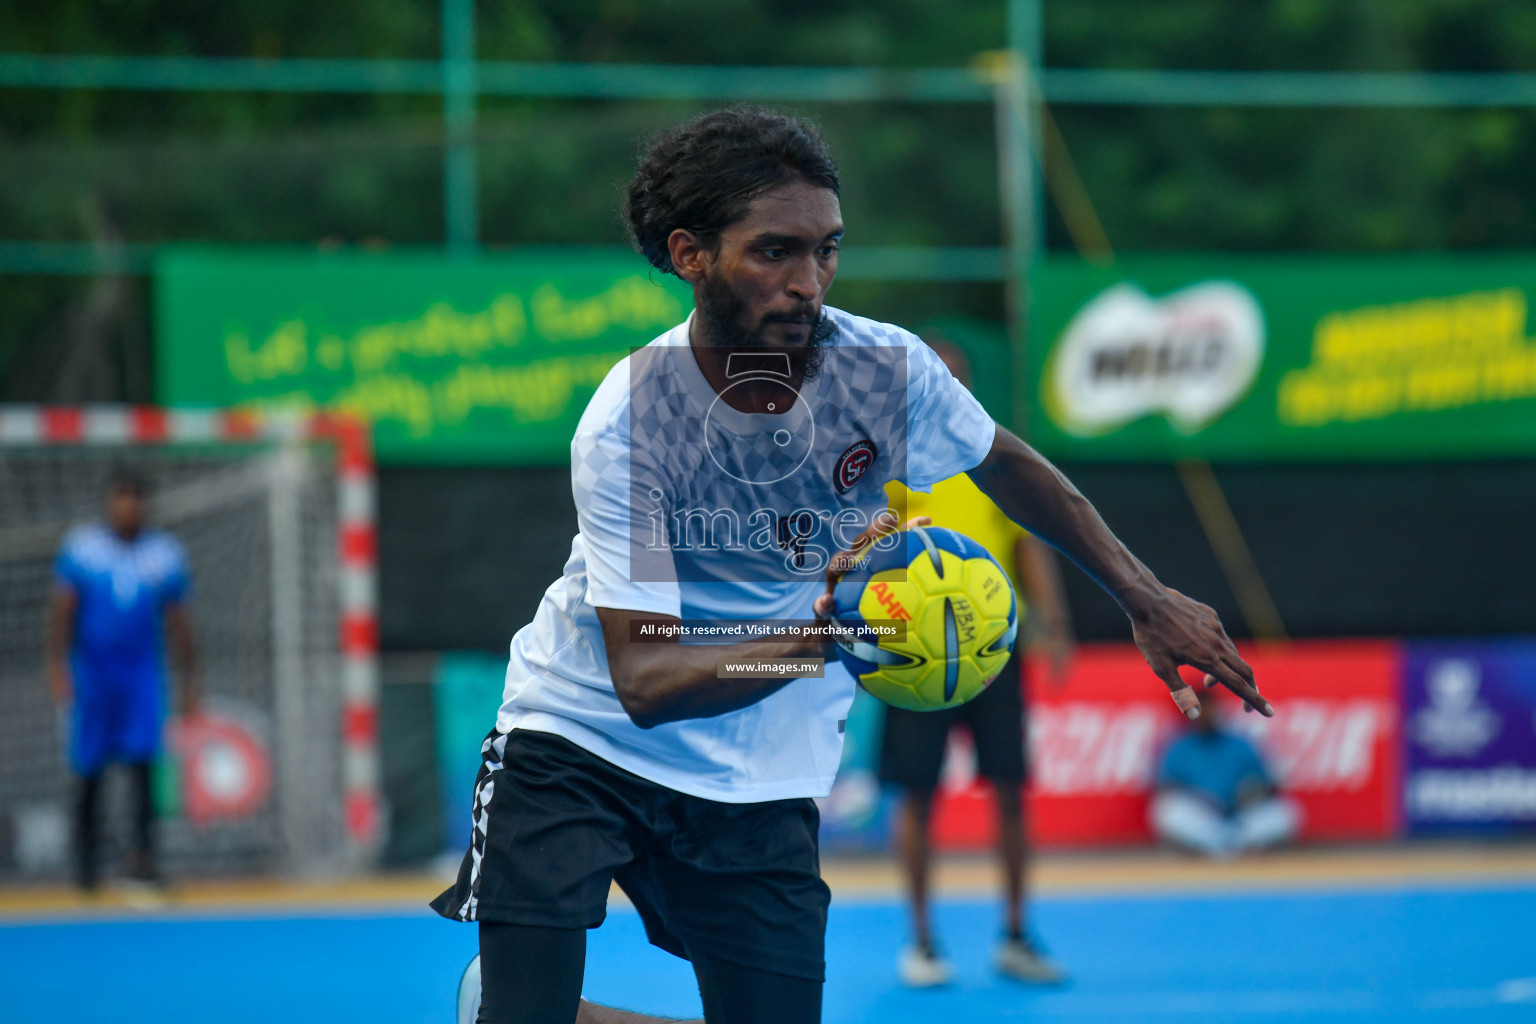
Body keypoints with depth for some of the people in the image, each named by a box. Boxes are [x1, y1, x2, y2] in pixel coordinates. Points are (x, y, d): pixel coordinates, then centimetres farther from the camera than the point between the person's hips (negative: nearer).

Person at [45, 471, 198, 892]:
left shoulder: (165, 553, 6)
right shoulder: (82, 546, 1)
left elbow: (177, 620, 11)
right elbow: (62, 609, 0)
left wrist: (188, 679, 10)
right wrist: (58, 665, -10)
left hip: (143, 672, 1)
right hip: (92, 671, -1)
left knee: (143, 757, -14)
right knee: (88, 768, 3)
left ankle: (142, 851, -16)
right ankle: (85, 857, 14)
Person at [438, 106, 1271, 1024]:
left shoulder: (885, 370, -14)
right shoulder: (626, 428, -23)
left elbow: (1010, 468, 9)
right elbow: (642, 681, -28)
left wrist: (1148, 599, 9)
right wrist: (815, 638, -43)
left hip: (760, 777, 3)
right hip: (578, 738, -3)